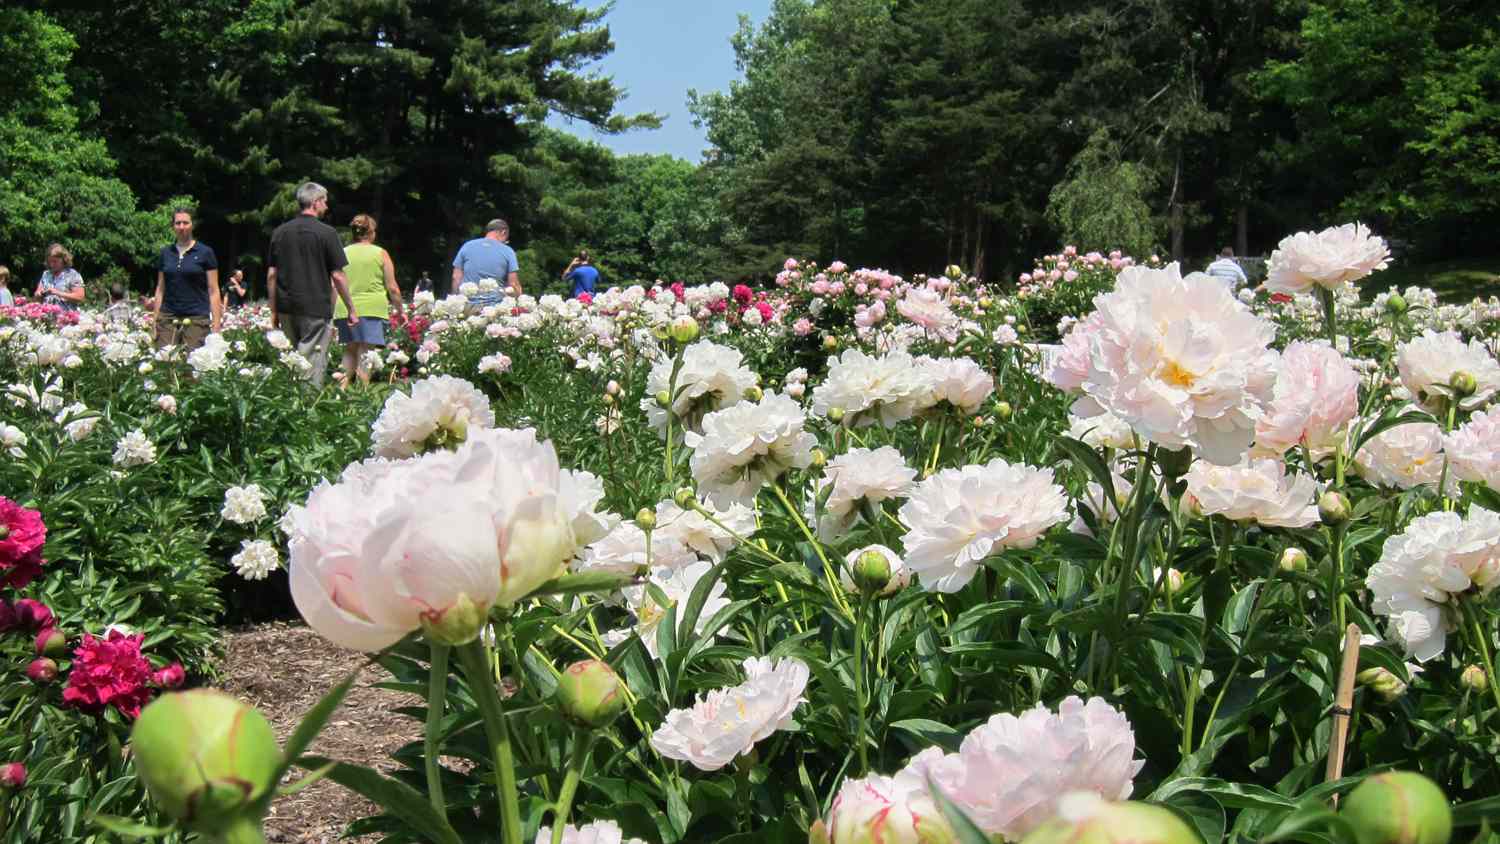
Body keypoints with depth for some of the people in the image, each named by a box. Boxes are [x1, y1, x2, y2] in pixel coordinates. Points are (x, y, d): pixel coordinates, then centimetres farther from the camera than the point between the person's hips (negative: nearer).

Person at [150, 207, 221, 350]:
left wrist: (216, 325, -9)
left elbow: (213, 291, -2)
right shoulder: (165, 252, 11)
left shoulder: (205, 252, 0)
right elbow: (160, 288, 16)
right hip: (168, 317, 3)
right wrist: (154, 319, 8)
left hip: (197, 318, -3)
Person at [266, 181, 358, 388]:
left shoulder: (280, 232, 8)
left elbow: (271, 275, 8)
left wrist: (273, 311, 14)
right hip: (316, 309, -5)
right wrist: (352, 309, 1)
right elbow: (337, 276, -7)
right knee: (313, 367, -4)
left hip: (286, 309, 5)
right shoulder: (326, 233, -6)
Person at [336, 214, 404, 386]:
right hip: (372, 308, -3)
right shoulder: (381, 254, 2)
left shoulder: (342, 253, 9)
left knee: (350, 352, 15)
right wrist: (399, 309, 14)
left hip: (345, 310, 3)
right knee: (366, 354, -4)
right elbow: (392, 288, 1)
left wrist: (333, 313, 16)